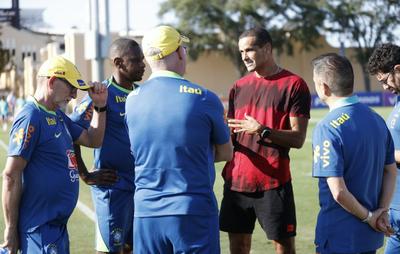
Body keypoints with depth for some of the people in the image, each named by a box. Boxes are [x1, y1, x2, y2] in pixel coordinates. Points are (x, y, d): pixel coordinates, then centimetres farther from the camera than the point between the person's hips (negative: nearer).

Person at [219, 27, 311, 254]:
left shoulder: (294, 85, -3)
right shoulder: (239, 86, 14)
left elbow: (298, 139, -8)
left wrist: (262, 131, -20)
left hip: (273, 182, -5)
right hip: (236, 179, 5)